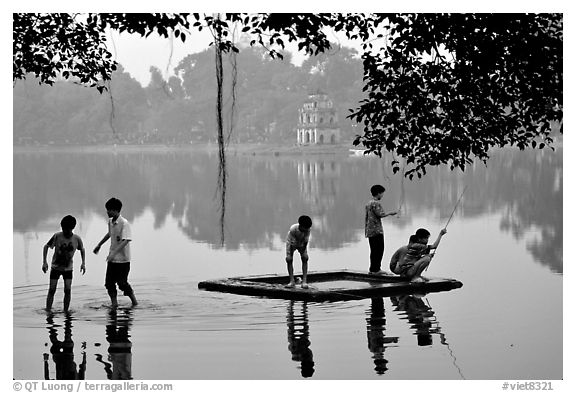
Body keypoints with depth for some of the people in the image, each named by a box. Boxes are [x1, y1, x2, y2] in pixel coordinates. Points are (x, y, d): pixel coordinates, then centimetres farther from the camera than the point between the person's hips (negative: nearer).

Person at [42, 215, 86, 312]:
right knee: (52, 290, -6)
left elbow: (82, 249, 9)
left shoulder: (76, 239, -12)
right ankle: (48, 311, 1)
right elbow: (46, 246, -4)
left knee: (68, 290, -9)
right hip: (55, 267, -1)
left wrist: (83, 263, 0)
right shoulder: (57, 236, -17)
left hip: (68, 268, 1)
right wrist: (44, 262, -12)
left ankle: (65, 311, 3)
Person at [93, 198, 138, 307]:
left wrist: (114, 253, -36)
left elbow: (125, 240, -28)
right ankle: (114, 304, 12)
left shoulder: (124, 223, -19)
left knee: (122, 283, -2)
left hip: (123, 259, -7)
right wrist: (99, 245, 33)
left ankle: (134, 301, 17)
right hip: (112, 259, 7)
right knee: (109, 283, 2)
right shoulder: (110, 222, 6)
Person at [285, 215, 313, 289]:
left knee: (305, 258, -16)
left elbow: (306, 242, -21)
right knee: (288, 259, -16)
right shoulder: (293, 229, -37)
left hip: (302, 244, 2)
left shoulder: (307, 230, -30)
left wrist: (303, 252, -22)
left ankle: (304, 281, -18)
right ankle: (292, 281, -12)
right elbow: (292, 243, -33)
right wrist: (290, 255, -29)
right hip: (291, 243, -2)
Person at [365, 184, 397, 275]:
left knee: (373, 250, 12)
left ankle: (372, 269, 14)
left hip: (370, 231, 10)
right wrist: (390, 213, -7)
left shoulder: (368, 203, 17)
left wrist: (365, 229, 22)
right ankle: (376, 269, -9)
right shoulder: (375, 203, -12)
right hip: (377, 230, -10)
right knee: (379, 250, -7)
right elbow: (380, 214, -20)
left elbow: (366, 217, 19)